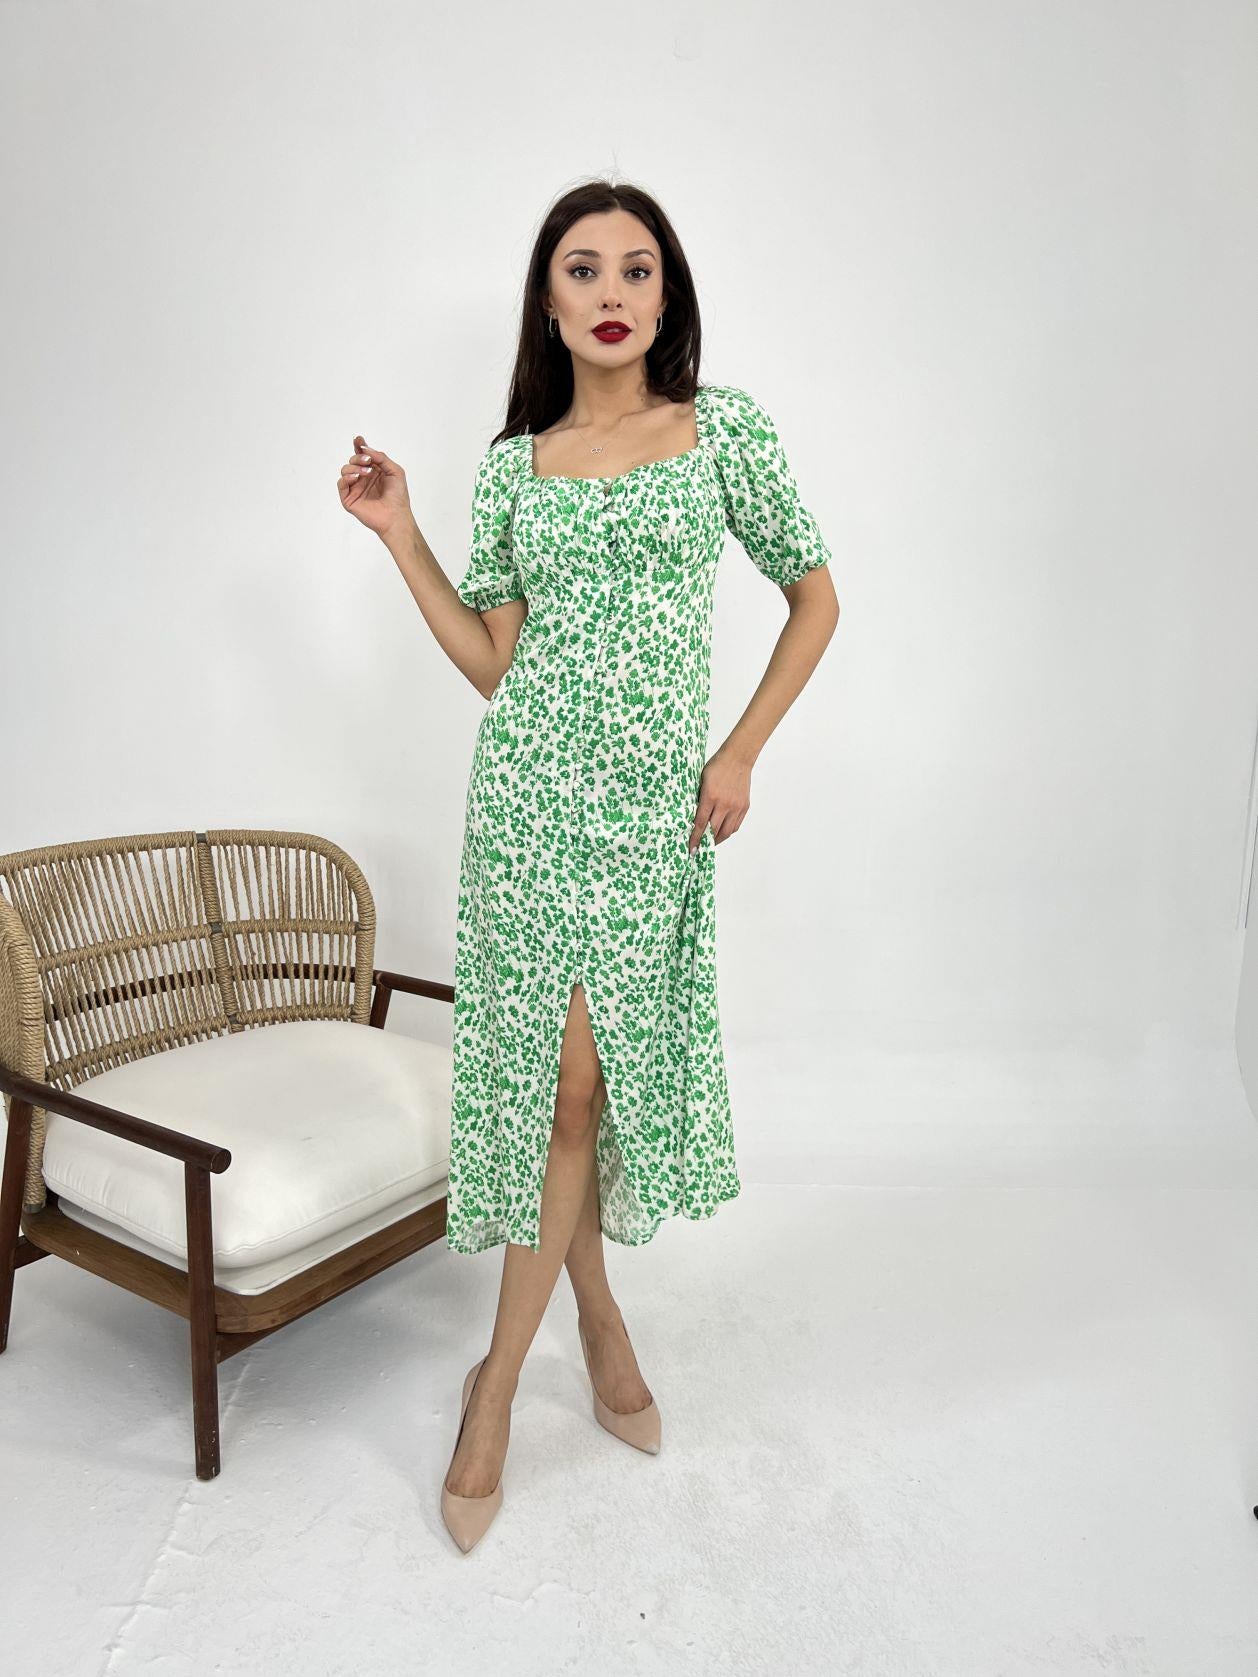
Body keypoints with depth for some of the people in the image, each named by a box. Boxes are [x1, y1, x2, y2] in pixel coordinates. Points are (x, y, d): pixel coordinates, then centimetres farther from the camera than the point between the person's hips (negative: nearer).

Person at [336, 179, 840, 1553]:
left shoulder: (724, 426, 5)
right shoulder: (515, 464, 9)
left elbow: (814, 592, 8)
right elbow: (492, 663, 8)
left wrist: (740, 753, 0)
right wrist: (398, 534, 3)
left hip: (656, 792, -1)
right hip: (533, 782, 1)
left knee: (590, 1072, 3)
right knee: (556, 1070, 1)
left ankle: (501, 1376, 21)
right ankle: (597, 1318, 25)